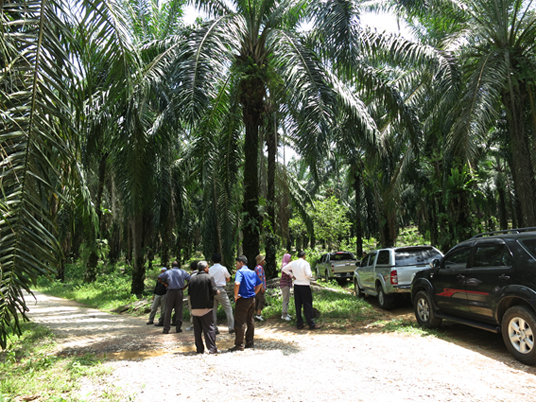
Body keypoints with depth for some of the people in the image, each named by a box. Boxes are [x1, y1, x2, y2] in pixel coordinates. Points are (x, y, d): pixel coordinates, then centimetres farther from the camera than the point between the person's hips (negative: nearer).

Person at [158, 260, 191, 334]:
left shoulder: (168, 272, 4)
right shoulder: (183, 272, 7)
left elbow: (159, 277, -7)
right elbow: (190, 280, 1)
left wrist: (165, 284, -1)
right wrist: (185, 287, 5)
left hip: (170, 292, -1)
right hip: (179, 292, 1)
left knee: (168, 310, 3)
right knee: (179, 310, 7)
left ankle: (166, 329, 2)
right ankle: (178, 328, 8)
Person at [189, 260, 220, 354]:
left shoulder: (192, 279, 8)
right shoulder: (209, 277, -7)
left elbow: (189, 292, 11)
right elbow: (214, 291, -12)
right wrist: (217, 291, 8)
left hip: (195, 308, 4)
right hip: (206, 308, -4)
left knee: (197, 329, 11)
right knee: (209, 328, 2)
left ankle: (199, 349, 16)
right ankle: (212, 349, 0)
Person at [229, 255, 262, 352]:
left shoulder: (240, 272, -12)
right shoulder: (253, 272, 11)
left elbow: (237, 283, -29)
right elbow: (260, 284, 17)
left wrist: (236, 295, -17)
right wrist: (254, 293, 14)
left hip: (242, 300, -8)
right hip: (252, 299, 8)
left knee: (239, 323, 0)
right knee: (250, 321, 15)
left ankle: (239, 345, 3)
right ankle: (250, 342, 22)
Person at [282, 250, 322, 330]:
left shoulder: (293, 263, 5)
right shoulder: (305, 263, -12)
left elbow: (284, 269, 11)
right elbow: (308, 275, -19)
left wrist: (292, 275, 11)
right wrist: (311, 275, 3)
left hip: (296, 285, 6)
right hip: (304, 285, -6)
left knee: (298, 305, 10)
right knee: (307, 305, 0)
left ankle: (299, 323, 17)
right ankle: (311, 324, 5)